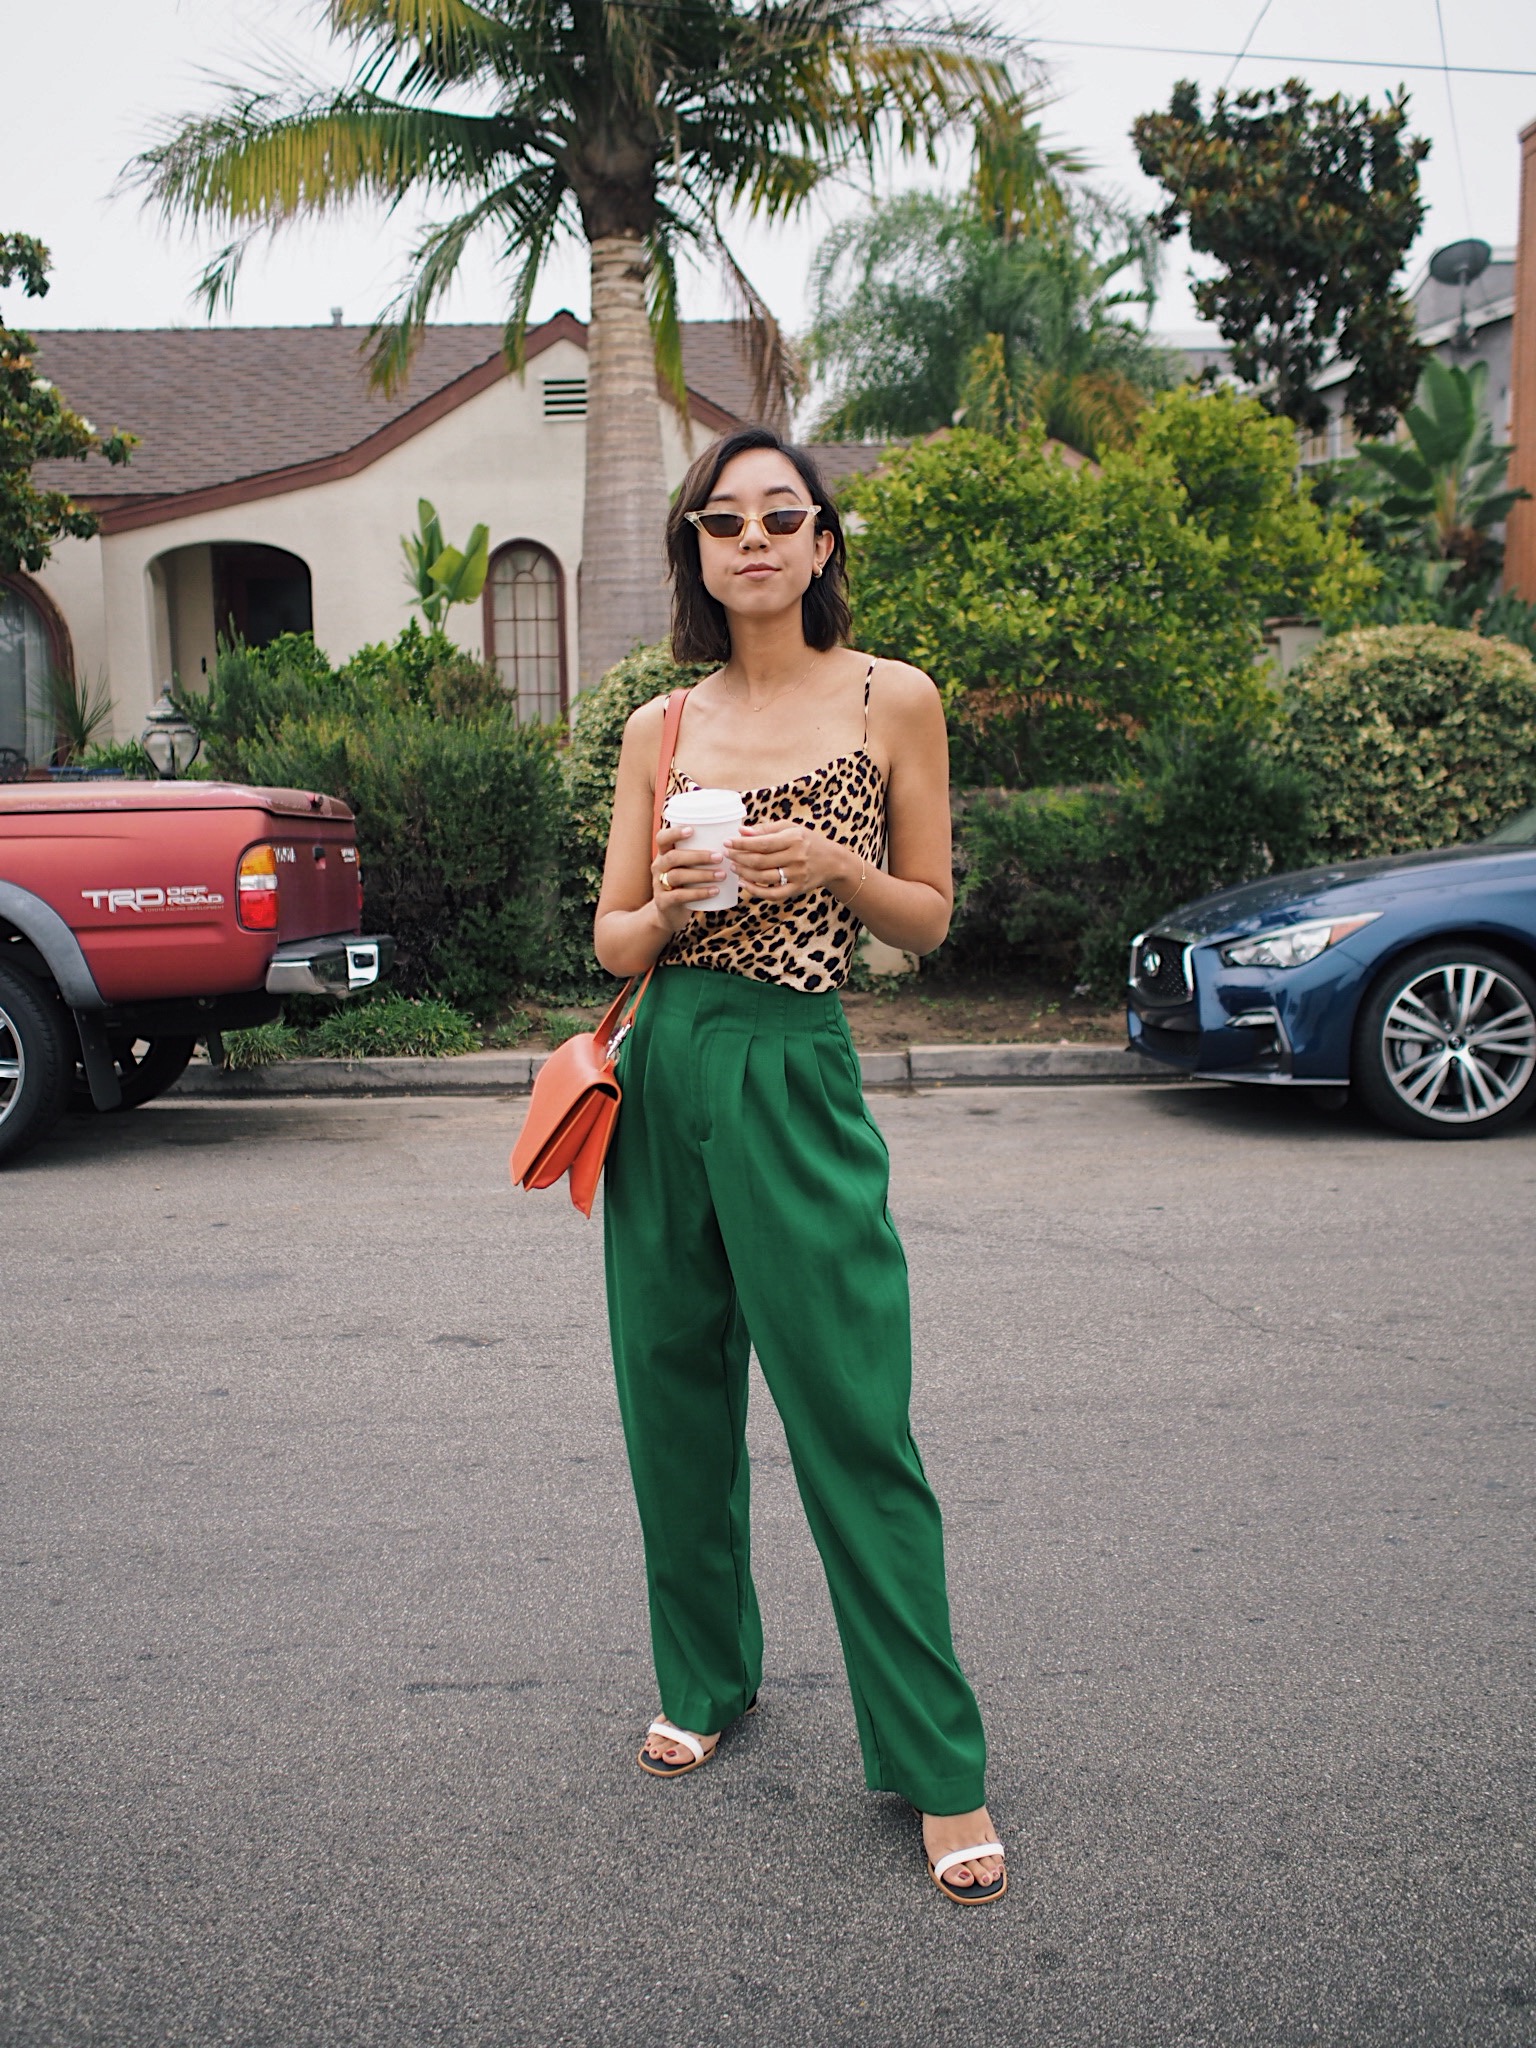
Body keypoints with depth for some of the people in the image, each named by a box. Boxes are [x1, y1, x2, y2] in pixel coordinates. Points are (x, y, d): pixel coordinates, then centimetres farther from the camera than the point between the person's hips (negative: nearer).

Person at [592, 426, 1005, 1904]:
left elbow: (930, 916, 6)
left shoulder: (893, 701, 3)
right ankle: (705, 1682, 33)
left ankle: (939, 1768, 11)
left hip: (796, 1076, -3)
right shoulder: (660, 729, 10)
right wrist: (668, 905, -12)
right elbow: (611, 938, 10)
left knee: (853, 1424, -3)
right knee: (677, 1406, 11)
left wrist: (828, 864, -12)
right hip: (661, 1076, 4)